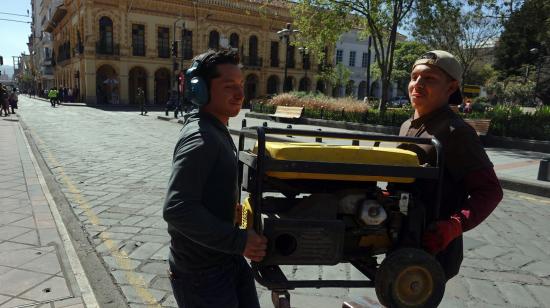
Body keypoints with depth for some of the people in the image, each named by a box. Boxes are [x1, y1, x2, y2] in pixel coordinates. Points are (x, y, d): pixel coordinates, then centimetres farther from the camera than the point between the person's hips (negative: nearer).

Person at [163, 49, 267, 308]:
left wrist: (231, 208, 7)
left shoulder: (217, 131, 9)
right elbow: (177, 209, -30)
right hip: (202, 274, -9)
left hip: (227, 260, 9)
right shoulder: (199, 138, -23)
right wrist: (239, 241, -26)